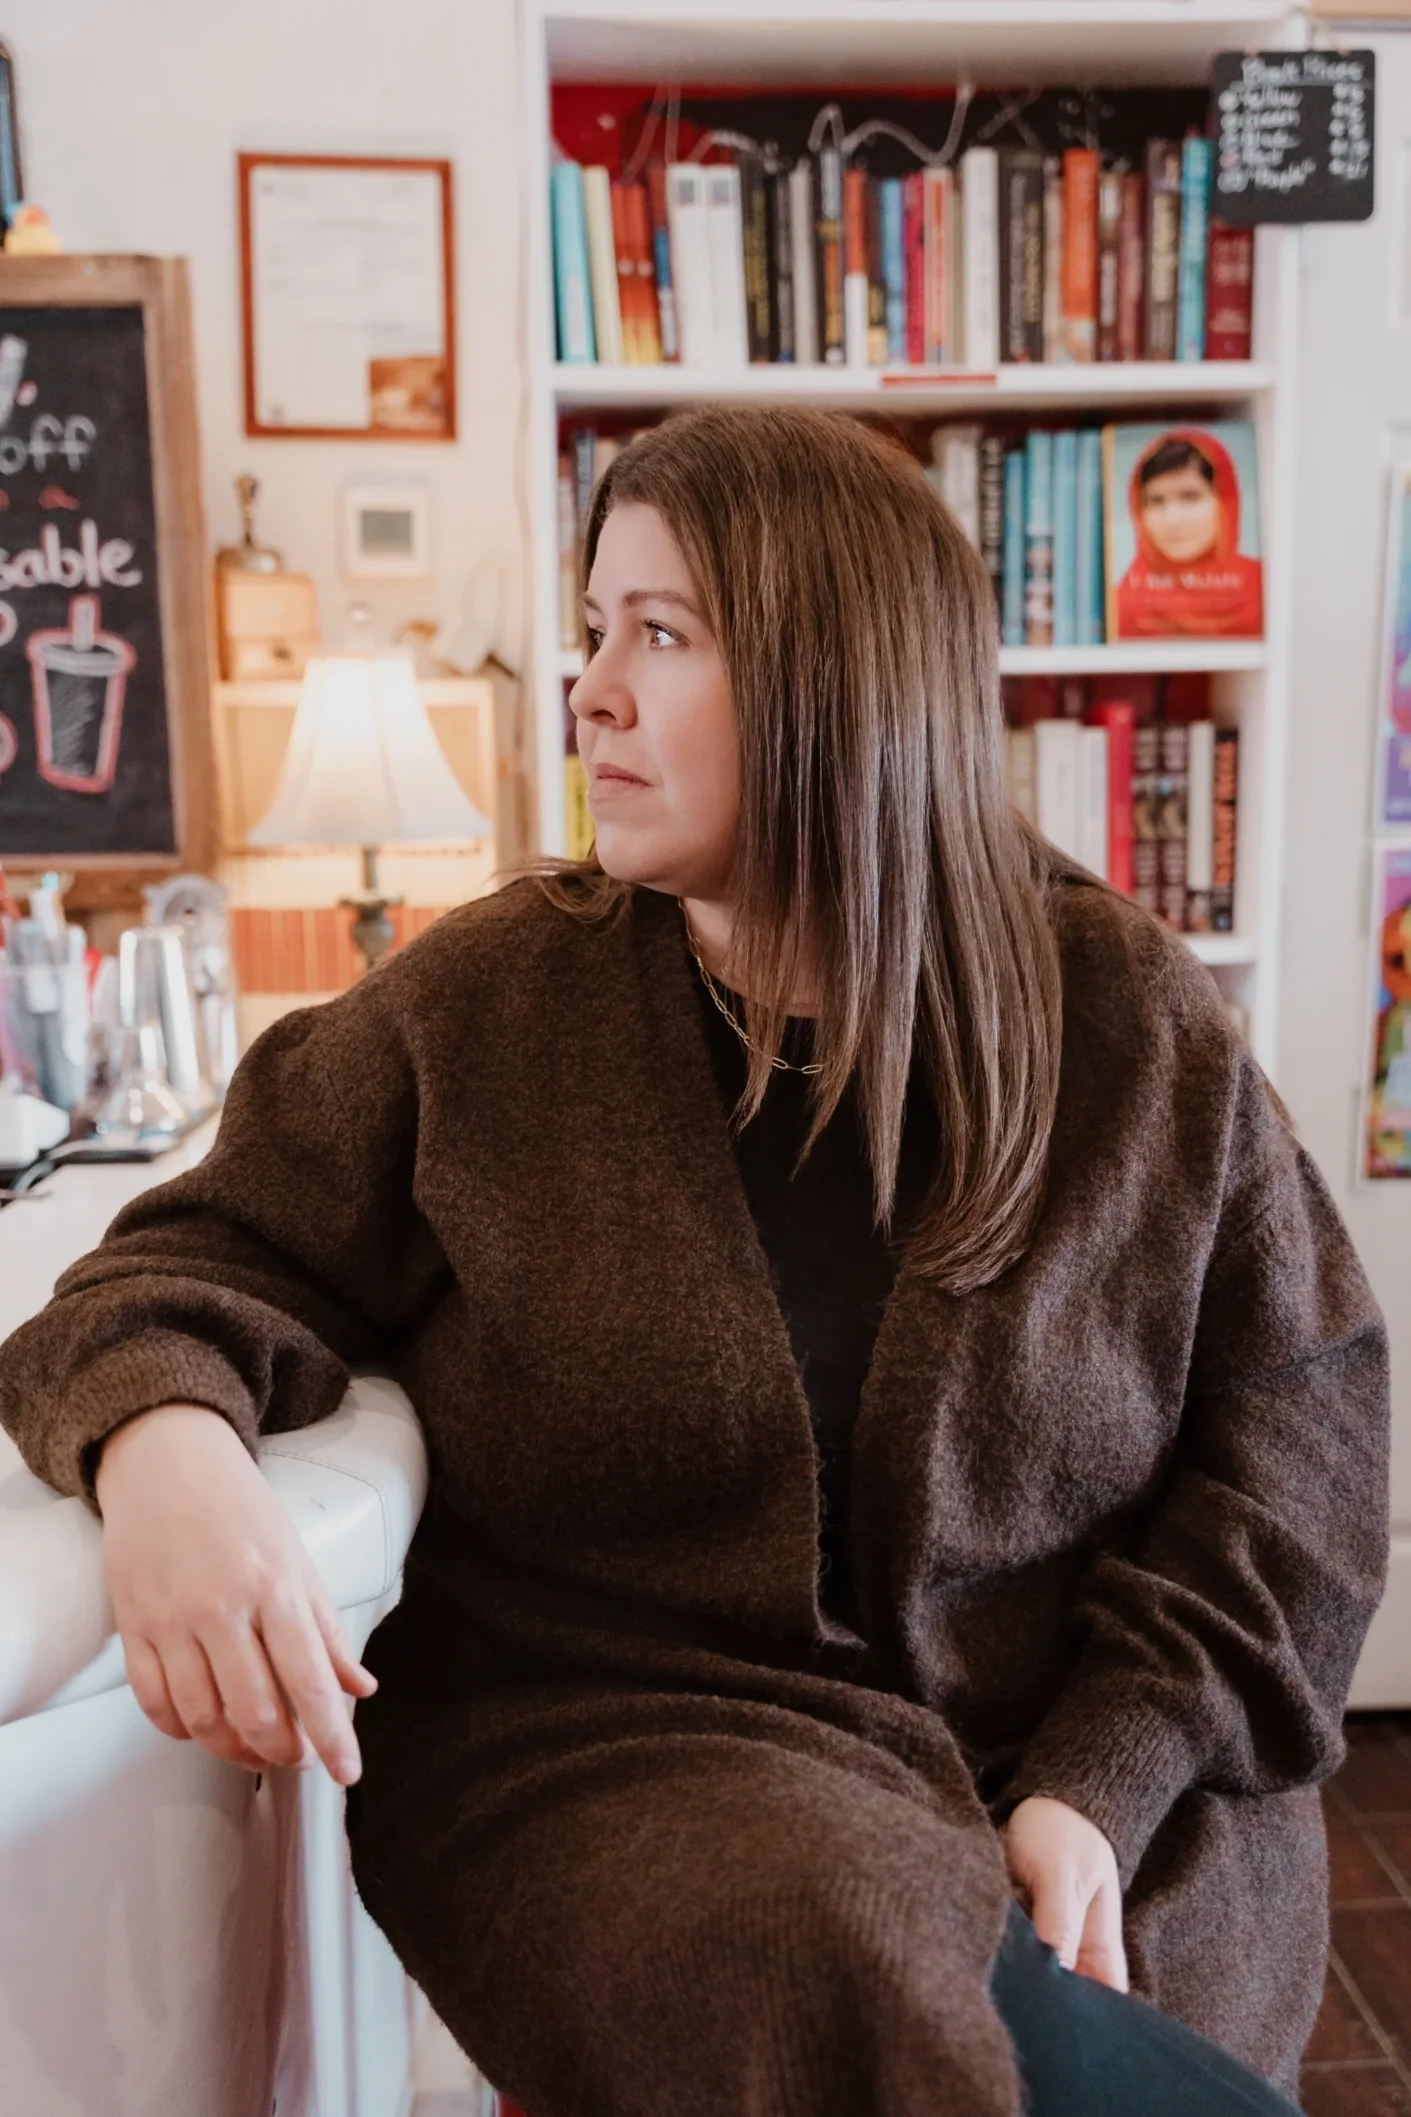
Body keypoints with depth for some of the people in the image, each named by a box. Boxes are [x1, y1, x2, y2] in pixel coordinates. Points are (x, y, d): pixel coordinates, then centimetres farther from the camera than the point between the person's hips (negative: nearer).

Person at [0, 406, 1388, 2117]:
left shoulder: (1136, 1023, 0)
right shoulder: (479, 1009, 0)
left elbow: (1300, 1425, 2)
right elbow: (211, 1263, 3)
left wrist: (1106, 1782, -11)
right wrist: (163, 1442, -23)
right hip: (612, 1760, 0)